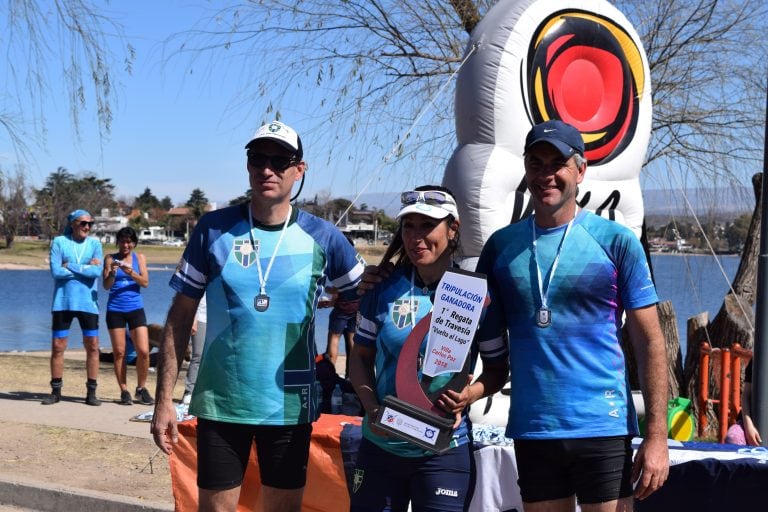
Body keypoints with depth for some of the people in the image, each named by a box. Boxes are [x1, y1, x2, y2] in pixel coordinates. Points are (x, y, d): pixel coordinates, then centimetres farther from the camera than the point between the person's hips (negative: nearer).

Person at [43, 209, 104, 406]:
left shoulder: (94, 244, 5)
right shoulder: (59, 242, 1)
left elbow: (97, 271, -9)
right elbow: (56, 271, -10)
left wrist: (70, 266, -10)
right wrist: (85, 268, -9)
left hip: (88, 303, 1)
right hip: (63, 302, -1)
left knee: (92, 346, -1)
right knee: (57, 346, 2)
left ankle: (91, 392, 6)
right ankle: (56, 391, 12)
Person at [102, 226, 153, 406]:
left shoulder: (139, 257, 7)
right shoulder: (110, 259, 4)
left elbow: (145, 282, -3)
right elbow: (106, 285, -3)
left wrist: (130, 272, -20)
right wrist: (112, 273, -22)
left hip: (136, 309, 1)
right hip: (115, 310, -1)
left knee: (143, 351, -5)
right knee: (119, 352, 1)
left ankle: (141, 389, 11)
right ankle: (124, 391, 9)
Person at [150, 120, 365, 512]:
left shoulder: (322, 237, -3)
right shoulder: (214, 229, -4)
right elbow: (181, 317, 0)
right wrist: (164, 399, -4)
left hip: (290, 406, 1)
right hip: (220, 403, 0)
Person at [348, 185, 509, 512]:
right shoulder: (384, 288, 0)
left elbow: (497, 369, 3)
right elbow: (361, 356, 8)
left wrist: (470, 395, -17)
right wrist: (372, 408, -8)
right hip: (380, 445, 2)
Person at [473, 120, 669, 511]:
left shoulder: (616, 241, -2)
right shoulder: (501, 245, 6)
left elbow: (649, 343, -3)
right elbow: (483, 333, 13)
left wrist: (656, 436, -9)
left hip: (603, 430, -3)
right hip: (531, 431, 3)